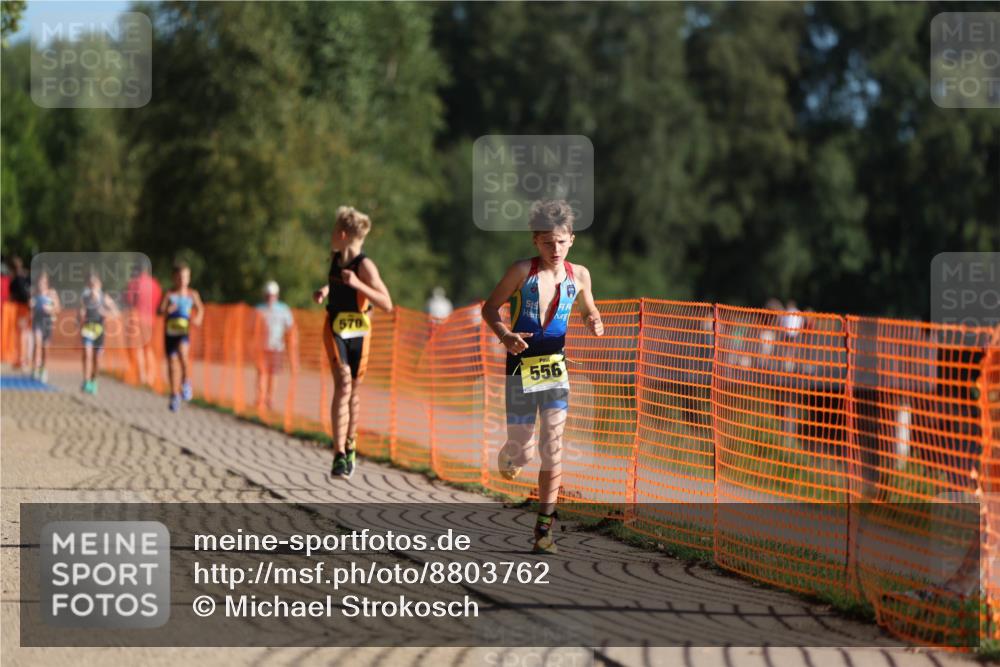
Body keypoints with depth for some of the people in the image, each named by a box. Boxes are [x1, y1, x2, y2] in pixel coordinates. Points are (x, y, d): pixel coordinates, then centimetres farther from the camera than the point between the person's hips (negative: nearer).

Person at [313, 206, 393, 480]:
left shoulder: (365, 265, -14)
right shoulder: (335, 257, 3)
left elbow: (387, 304, -19)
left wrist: (357, 285, -29)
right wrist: (325, 290, 6)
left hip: (359, 331, -2)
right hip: (335, 329, 2)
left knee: (354, 392, 9)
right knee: (343, 385, -15)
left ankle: (350, 447, 32)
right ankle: (339, 456, -21)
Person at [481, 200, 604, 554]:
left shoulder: (579, 275, 3)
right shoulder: (523, 271, -8)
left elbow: (589, 310, 20)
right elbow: (490, 308, -2)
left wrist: (595, 324, -4)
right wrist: (505, 336, -21)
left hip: (556, 367, 2)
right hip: (521, 366, -2)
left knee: (553, 448, -8)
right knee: (520, 451, 1)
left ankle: (544, 529, -2)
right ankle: (507, 460, 41)